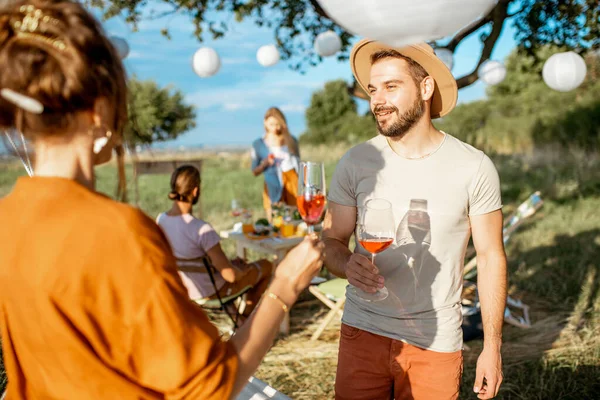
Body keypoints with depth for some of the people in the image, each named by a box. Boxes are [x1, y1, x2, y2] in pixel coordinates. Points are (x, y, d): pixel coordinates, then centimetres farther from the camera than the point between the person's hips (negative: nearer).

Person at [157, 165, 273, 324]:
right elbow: (230, 275, -31)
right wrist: (242, 269, -6)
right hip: (211, 291, -7)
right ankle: (246, 316, 36)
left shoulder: (160, 220, -12)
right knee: (266, 265, 17)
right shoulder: (202, 229, -35)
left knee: (237, 262, 33)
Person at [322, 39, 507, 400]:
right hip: (363, 331, 1)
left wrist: (493, 347, -1)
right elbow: (332, 239, 2)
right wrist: (348, 265, -22)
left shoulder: (474, 167, -8)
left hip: (437, 340, -1)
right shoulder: (355, 163, -4)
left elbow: (491, 258, -2)